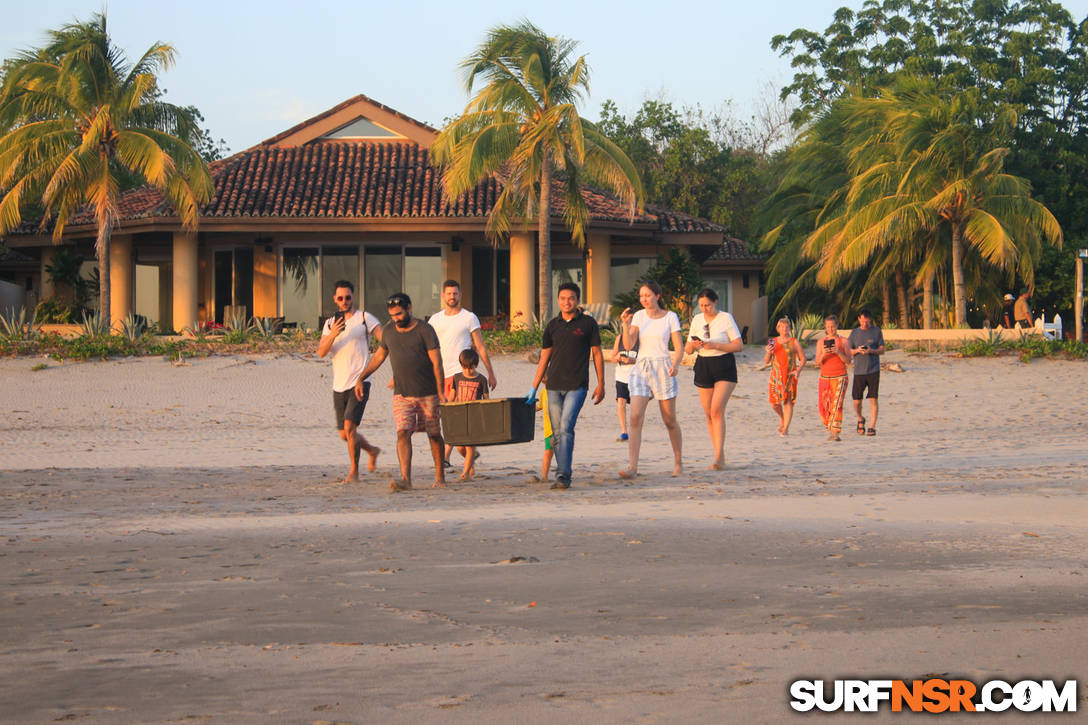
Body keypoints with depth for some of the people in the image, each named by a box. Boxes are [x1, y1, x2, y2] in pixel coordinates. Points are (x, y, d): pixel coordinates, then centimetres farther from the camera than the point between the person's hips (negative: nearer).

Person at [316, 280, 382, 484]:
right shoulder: (330, 323, 13)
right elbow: (321, 352, 1)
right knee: (344, 434, 10)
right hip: (339, 385, 5)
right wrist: (333, 334, -16)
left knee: (349, 427, -18)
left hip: (358, 383, -5)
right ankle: (372, 451, 37)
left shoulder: (364, 318, -1)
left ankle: (354, 472, -6)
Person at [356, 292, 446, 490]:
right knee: (403, 433, -13)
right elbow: (379, 356, 20)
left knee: (434, 435, 7)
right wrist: (361, 378, 14)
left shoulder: (424, 330, -7)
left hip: (427, 393, -3)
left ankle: (440, 477, 22)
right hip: (402, 394, 3)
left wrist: (441, 392, -16)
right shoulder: (389, 331, 7)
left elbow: (437, 362, -10)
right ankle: (405, 478, -21)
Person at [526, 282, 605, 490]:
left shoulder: (588, 323, 2)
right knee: (557, 433, 5)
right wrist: (534, 388, 11)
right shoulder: (553, 325, 10)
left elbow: (597, 354, 7)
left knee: (566, 428, -16)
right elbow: (544, 358, 14)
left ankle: (563, 475, -19)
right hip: (554, 386, 4)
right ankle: (562, 475, 14)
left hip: (577, 386, -4)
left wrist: (600, 385, 3)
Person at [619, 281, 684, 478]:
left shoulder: (670, 317, 1)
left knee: (670, 421, 6)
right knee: (635, 418, -14)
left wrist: (675, 365, -20)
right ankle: (632, 467, -19)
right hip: (641, 368, 2)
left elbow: (679, 348, -1)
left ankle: (678, 462, 25)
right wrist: (626, 324, -15)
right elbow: (628, 345, -2)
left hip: (663, 368, -2)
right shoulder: (638, 316, 7)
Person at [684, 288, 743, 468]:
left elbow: (739, 345, -8)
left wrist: (715, 345, -18)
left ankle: (719, 457, -22)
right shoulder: (697, 319, 9)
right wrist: (693, 345, -11)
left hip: (724, 367, -5)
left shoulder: (726, 318, -4)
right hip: (703, 366, 5)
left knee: (717, 410, -19)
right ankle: (719, 457, 13)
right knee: (709, 414, 4)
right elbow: (687, 350, 13)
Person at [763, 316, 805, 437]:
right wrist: (768, 353, -8)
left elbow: (802, 359, 4)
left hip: (790, 376, -2)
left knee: (788, 401, -9)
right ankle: (781, 417, 27)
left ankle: (785, 428, -8)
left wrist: (798, 370, -12)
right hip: (776, 375, 2)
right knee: (774, 401, -5)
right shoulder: (773, 342, 11)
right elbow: (766, 361, 13)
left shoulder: (794, 342, 4)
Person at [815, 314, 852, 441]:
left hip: (840, 377, -3)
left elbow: (848, 361, -1)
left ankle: (836, 432, -21)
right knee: (824, 406, 1)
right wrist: (823, 354, -17)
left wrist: (838, 352, -17)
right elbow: (818, 362, 3)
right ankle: (830, 429, 22)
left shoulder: (843, 342, 4)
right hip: (825, 377, 3)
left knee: (837, 404, -16)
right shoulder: (821, 342, 9)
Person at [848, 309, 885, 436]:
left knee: (873, 399, -8)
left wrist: (871, 351, -15)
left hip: (873, 370, -2)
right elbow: (848, 352, 10)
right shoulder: (854, 333, 9)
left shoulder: (876, 331, 6)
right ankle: (860, 420, 28)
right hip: (858, 371, 2)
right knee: (857, 401, 0)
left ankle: (872, 427, -5)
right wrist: (857, 350, -11)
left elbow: (882, 350, 5)